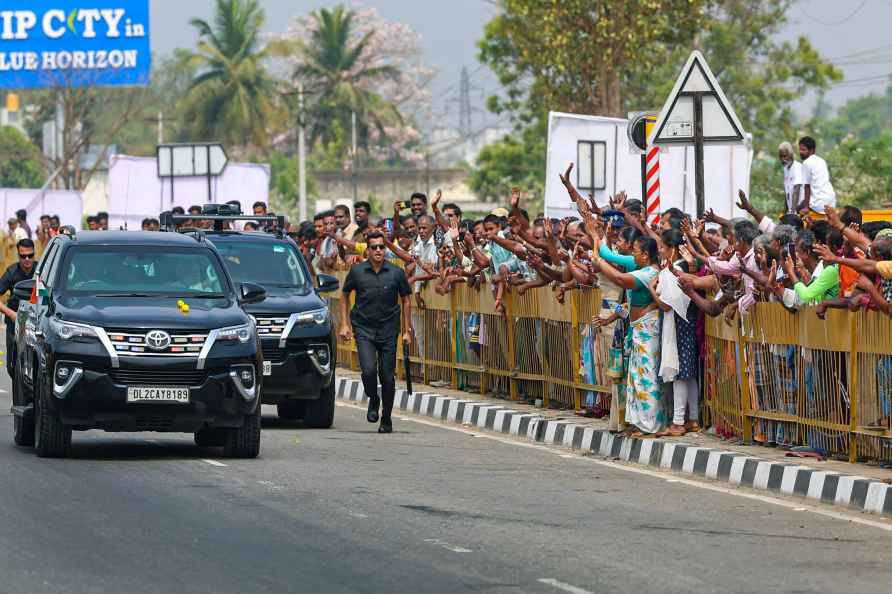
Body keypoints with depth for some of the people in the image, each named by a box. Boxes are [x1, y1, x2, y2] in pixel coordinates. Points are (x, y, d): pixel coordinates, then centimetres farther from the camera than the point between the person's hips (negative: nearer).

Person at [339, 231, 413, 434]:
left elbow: (405, 301, 8)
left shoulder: (396, 273, -1)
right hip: (364, 329, 0)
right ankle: (373, 401, 13)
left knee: (387, 377, 1)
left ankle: (386, 419, 15)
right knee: (369, 370, -18)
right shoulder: (357, 272, -1)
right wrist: (344, 324, 5)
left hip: (388, 330, 0)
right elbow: (345, 296, 13)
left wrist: (407, 331, 5)